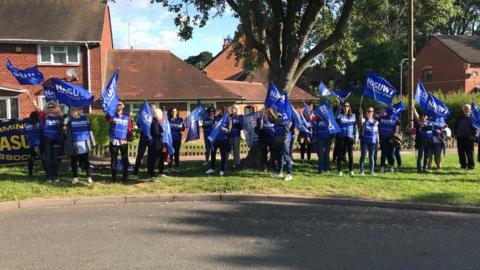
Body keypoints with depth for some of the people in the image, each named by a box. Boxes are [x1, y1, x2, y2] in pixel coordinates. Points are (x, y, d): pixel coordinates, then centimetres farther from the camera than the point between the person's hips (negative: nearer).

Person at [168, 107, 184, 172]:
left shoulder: (180, 120, 5)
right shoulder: (168, 120, 1)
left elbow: (183, 128, 2)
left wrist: (181, 127, -17)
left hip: (177, 138, 1)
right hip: (170, 138, -1)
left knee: (176, 153, 2)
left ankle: (177, 167, 7)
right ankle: (169, 167, 10)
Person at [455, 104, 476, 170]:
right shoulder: (460, 118, 16)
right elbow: (455, 127, 23)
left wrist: (473, 135, -13)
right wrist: (456, 134, 11)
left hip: (469, 138, -5)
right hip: (460, 138, 5)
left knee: (470, 153, -3)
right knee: (461, 153, 6)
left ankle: (471, 165, 3)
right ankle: (463, 165, 15)